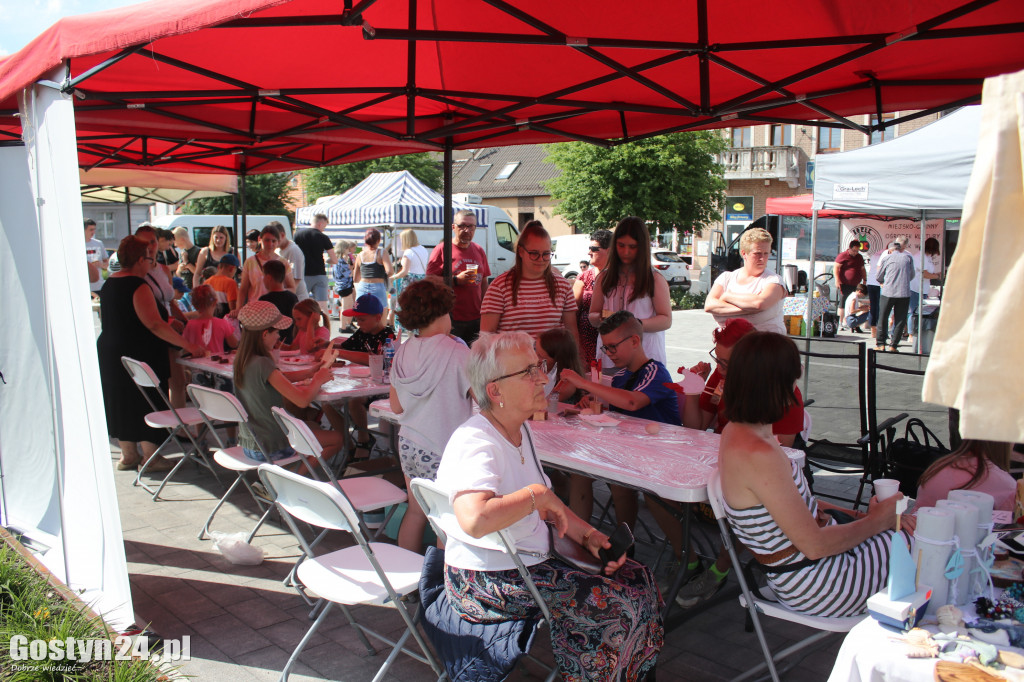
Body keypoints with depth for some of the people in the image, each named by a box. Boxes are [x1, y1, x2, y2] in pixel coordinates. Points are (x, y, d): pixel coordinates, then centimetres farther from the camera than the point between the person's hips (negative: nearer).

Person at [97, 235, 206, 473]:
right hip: (139, 355, -9)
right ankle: (150, 457, 7)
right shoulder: (138, 286, -19)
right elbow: (155, 324, -26)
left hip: (110, 354, 9)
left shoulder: (109, 284, 9)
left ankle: (128, 455, 23)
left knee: (120, 402, 14)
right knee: (148, 403, 1)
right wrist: (188, 345, -24)